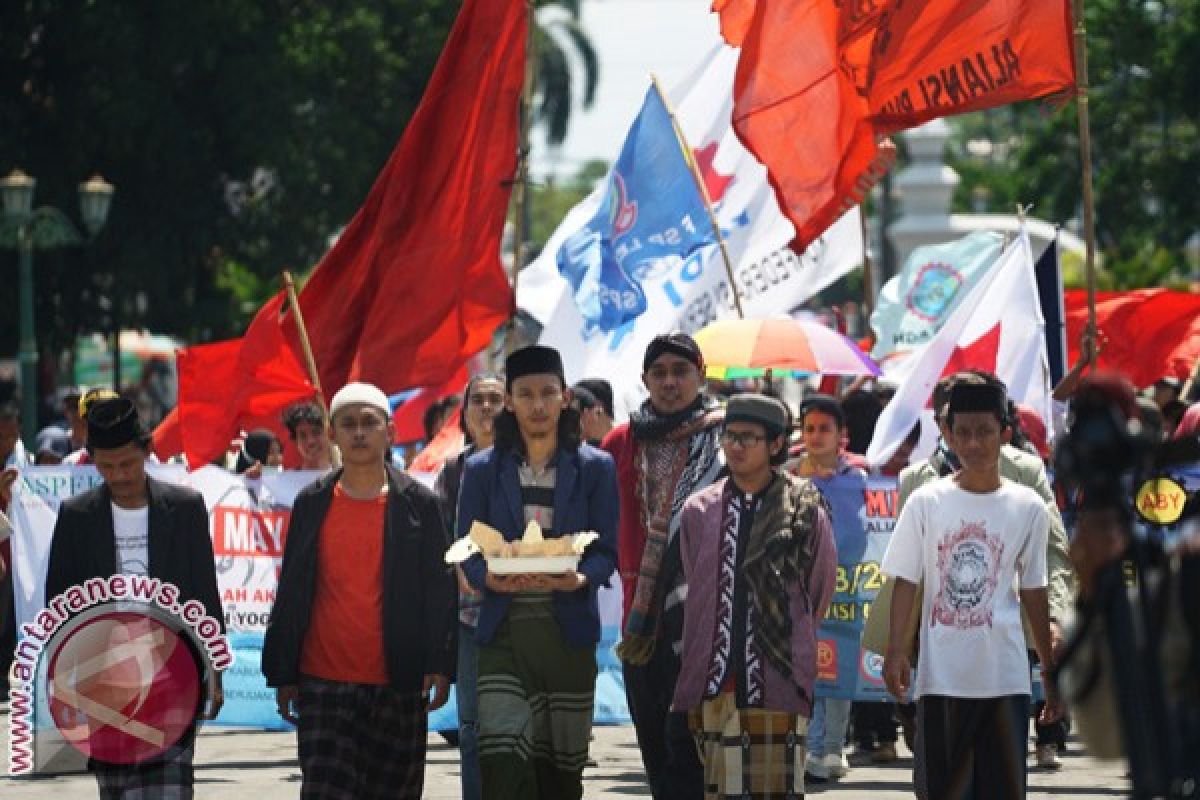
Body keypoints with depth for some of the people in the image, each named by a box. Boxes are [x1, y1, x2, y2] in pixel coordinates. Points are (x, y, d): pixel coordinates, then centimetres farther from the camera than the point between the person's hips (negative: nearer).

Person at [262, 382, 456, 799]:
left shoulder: (418, 503, 3)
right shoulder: (312, 503, 7)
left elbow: (440, 589, 2)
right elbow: (290, 593, 10)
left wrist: (440, 665, -7)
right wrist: (282, 674, 6)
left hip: (397, 686, 0)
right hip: (323, 682, 0)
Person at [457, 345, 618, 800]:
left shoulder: (594, 468, 8)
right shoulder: (484, 470, 9)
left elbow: (607, 552, 4)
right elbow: (467, 551, 6)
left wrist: (579, 579, -19)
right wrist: (492, 579, -17)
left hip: (569, 630, 1)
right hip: (504, 630, -1)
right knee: (503, 762, -16)